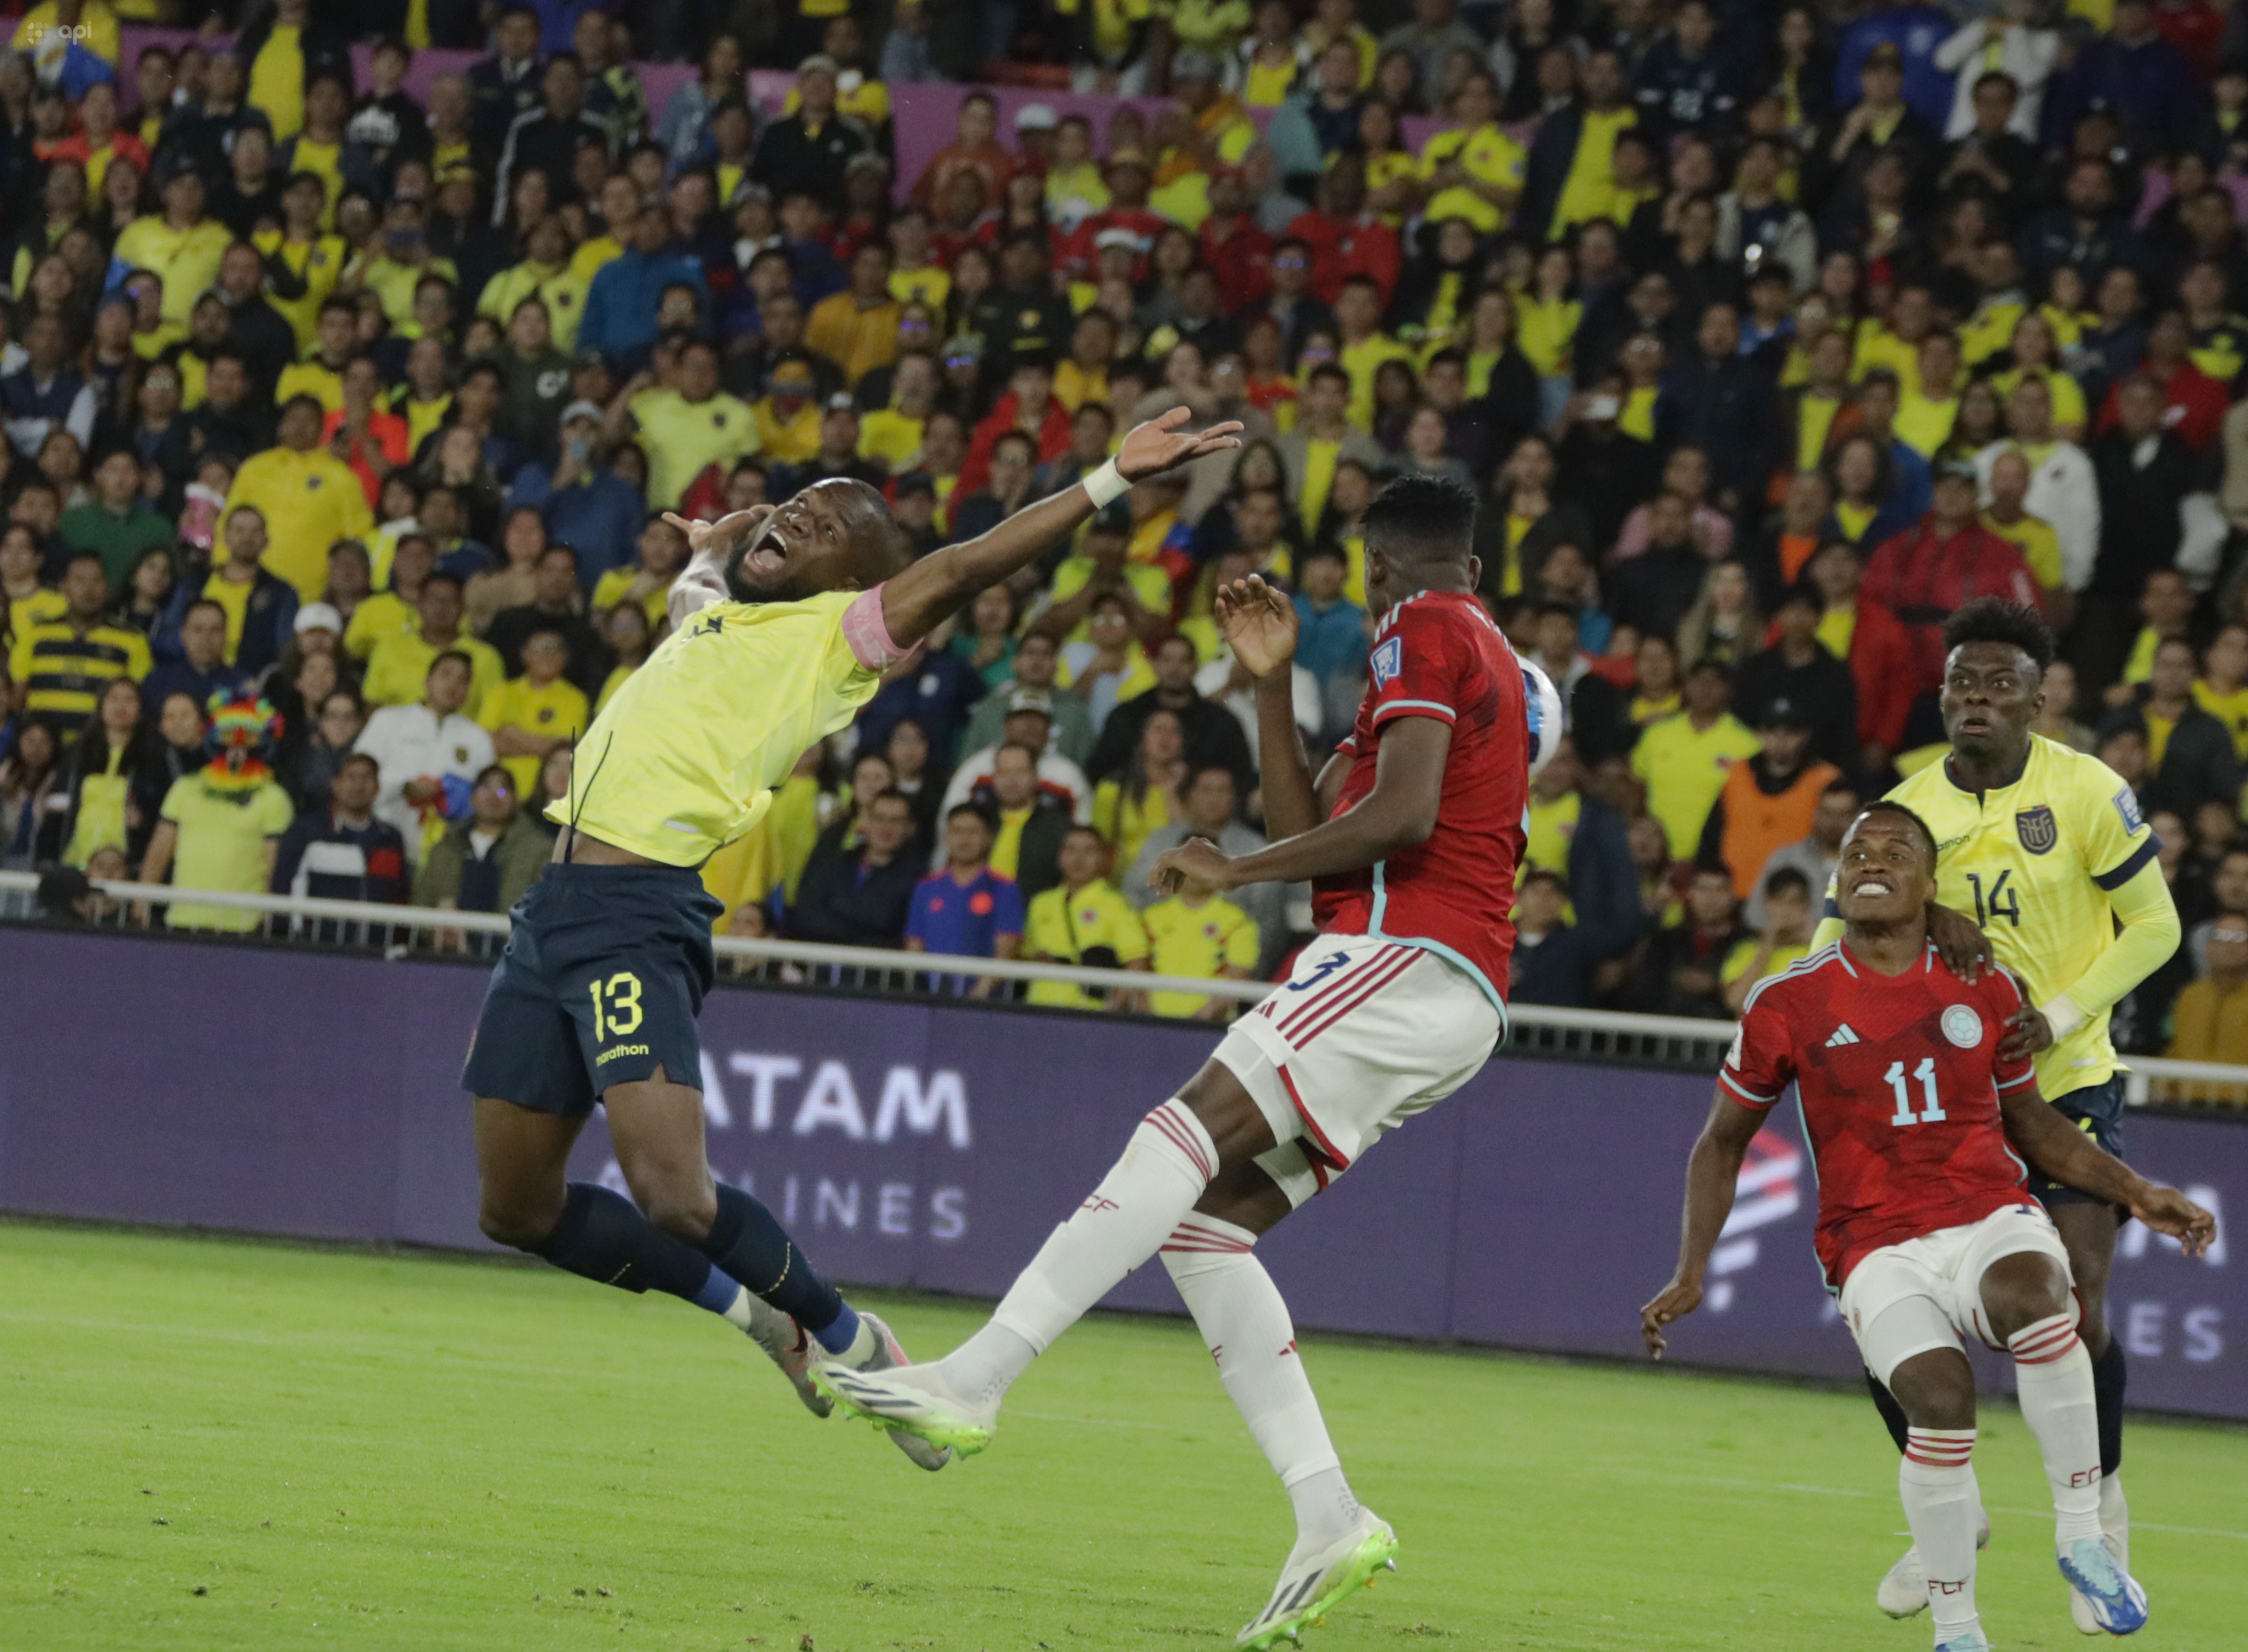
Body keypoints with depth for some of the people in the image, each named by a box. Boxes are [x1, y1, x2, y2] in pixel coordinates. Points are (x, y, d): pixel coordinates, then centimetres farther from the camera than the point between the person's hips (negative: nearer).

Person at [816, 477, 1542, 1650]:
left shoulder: (1423, 631, 1)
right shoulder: (1494, 665, 31)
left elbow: (1403, 816, -16)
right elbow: (1313, 828, 28)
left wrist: (1238, 872, -7)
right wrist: (1272, 684, 22)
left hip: (1403, 957, -9)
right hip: (1455, 996, 9)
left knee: (1190, 1131, -20)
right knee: (1203, 1220, 3)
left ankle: (971, 1382, -32)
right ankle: (1328, 1518, -5)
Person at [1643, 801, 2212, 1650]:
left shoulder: (1986, 991, 8)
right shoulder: (1790, 1004, 2)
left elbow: (2031, 1123, 22)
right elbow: (1724, 1140, 13)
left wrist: (2135, 1194, 12)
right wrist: (1690, 1275, 6)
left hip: (1990, 1216, 1)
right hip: (1877, 1246, -1)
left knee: (2030, 1293, -37)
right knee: (1939, 1396, -29)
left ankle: (2081, 1536, -23)